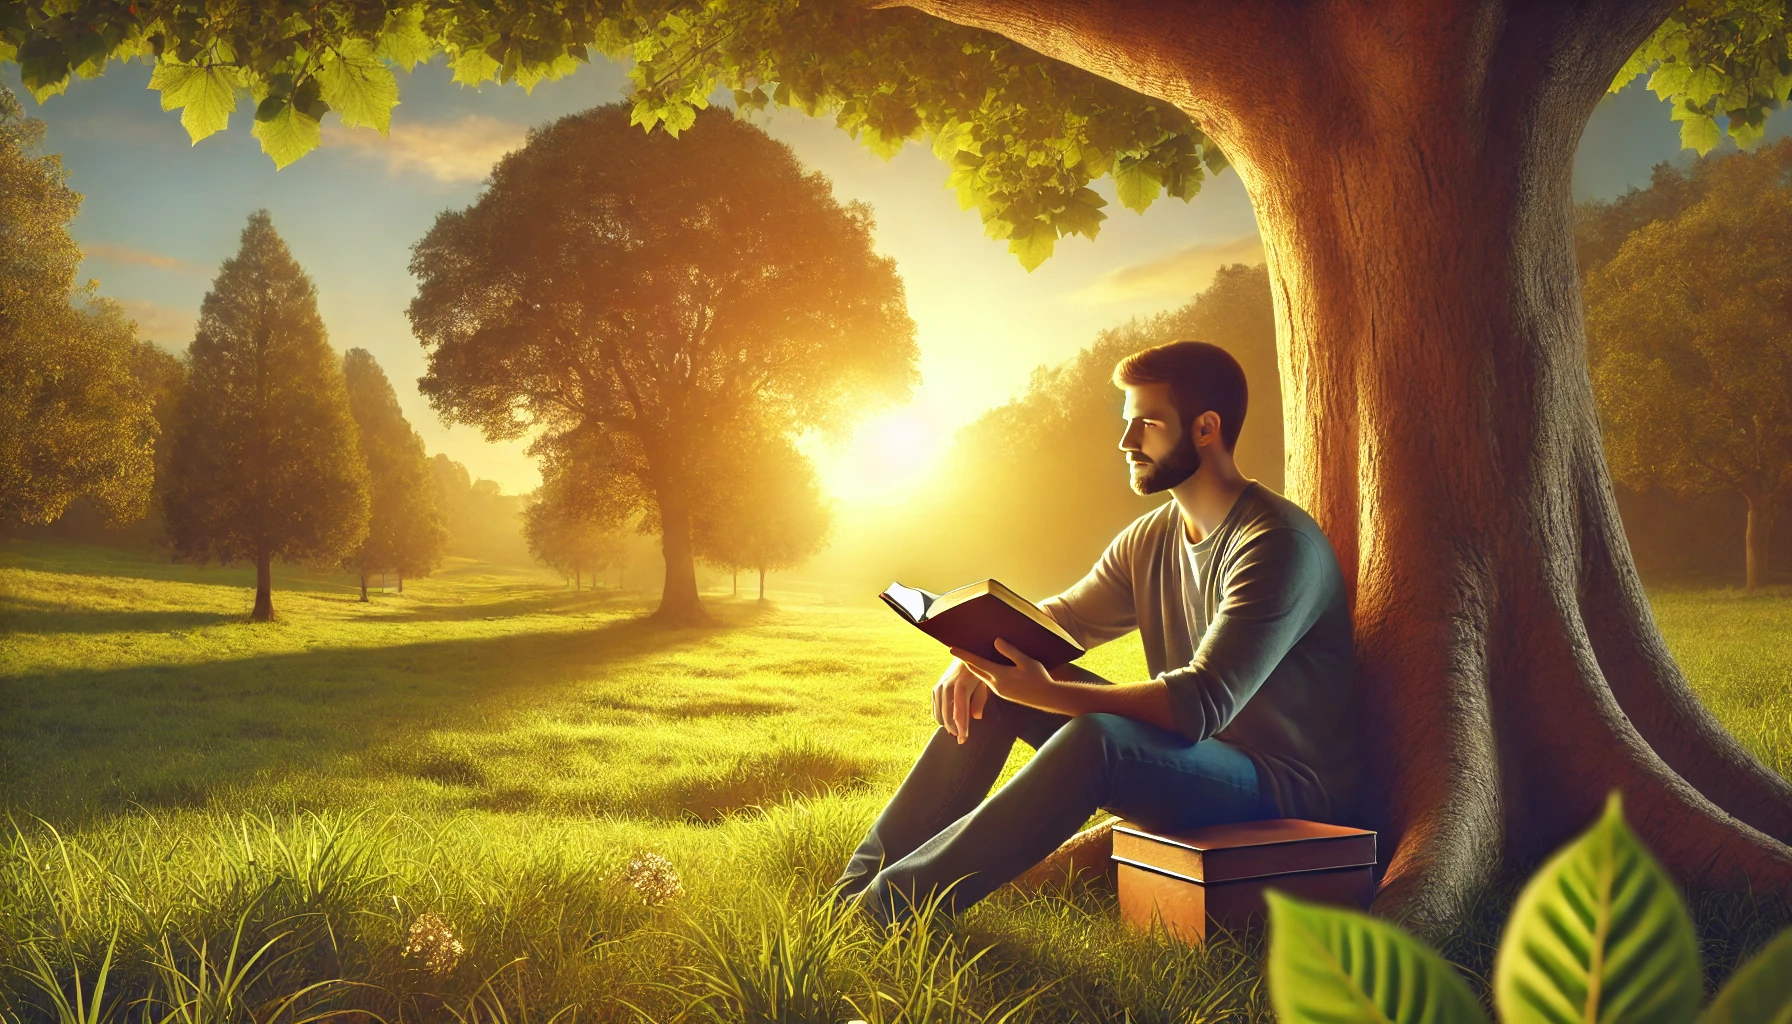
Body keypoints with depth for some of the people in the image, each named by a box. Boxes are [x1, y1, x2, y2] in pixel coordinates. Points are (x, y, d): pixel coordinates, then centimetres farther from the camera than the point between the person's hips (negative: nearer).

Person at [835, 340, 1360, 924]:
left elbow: (1202, 705, -28)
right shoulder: (1150, 540, 8)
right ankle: (866, 875, -2)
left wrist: (1043, 693, -34)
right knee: (989, 689, -2)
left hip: (1284, 792, -8)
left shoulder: (1279, 545, -19)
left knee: (1095, 738, -36)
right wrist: (976, 654, -9)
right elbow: (1057, 619, 14)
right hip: (1184, 761, 8)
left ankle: (883, 909, -29)